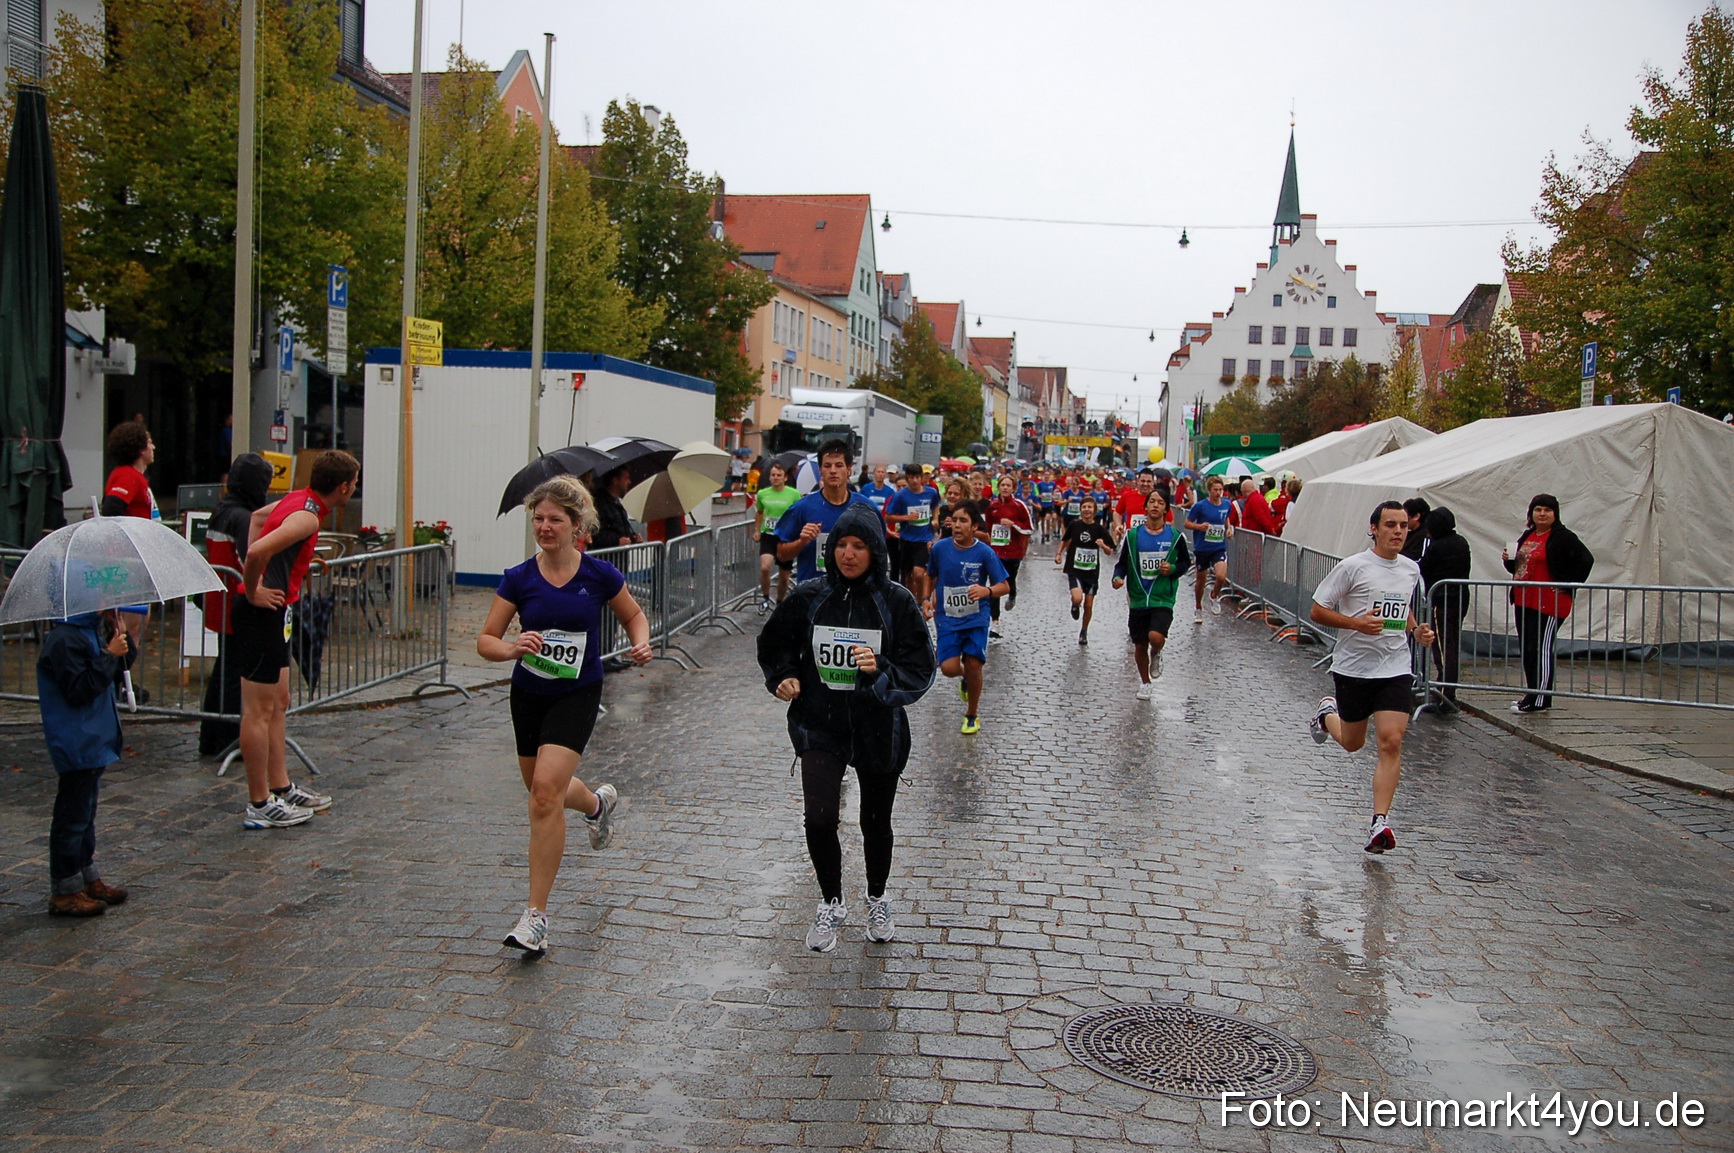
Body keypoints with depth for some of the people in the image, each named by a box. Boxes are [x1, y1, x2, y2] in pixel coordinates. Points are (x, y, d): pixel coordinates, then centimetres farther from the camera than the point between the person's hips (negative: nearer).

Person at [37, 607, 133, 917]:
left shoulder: (90, 631, 10)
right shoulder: (64, 639, -20)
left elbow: (112, 674, 18)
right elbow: (79, 691, -24)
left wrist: (121, 638, 4)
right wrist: (110, 656, -23)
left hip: (94, 740, 10)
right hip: (77, 746, -10)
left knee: (85, 813, 19)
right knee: (72, 815, -1)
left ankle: (88, 879, 30)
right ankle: (64, 892, 8)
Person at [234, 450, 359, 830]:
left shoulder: (298, 500, 10)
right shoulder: (307, 516, -20)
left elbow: (257, 517, 27)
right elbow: (257, 551, -33)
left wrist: (254, 578, 19)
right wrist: (253, 592, -16)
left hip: (273, 613, 10)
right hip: (263, 612, -10)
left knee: (278, 705, 16)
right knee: (259, 710, -2)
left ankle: (281, 788, 26)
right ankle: (259, 806, 5)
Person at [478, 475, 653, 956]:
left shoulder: (599, 575, -10)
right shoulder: (519, 578, -7)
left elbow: (633, 615, 8)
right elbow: (485, 641, -5)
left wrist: (641, 644, -12)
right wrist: (513, 647, -27)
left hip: (577, 695, -4)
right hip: (528, 695, 4)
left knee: (546, 793, -18)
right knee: (543, 792, 18)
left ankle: (536, 916, -11)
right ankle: (598, 802, 55)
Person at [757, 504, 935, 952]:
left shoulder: (897, 602, -8)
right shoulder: (809, 598, -3)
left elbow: (920, 671, -8)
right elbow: (773, 646, 13)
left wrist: (881, 671, -25)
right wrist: (785, 677, -5)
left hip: (879, 730, 0)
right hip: (819, 726, 1)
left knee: (876, 822, 14)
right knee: (819, 819, -12)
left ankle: (877, 901, 41)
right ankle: (831, 906, 15)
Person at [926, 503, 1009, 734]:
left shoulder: (984, 553, -10)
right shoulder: (940, 548, -4)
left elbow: (1004, 586, -6)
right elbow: (932, 577, 14)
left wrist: (987, 591, -25)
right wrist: (928, 599, 1)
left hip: (975, 619, -1)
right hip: (947, 618, 1)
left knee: (973, 665, -8)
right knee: (949, 667, -13)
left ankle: (972, 715, 18)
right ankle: (965, 677, 27)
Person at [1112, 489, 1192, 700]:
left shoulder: (1175, 536, -2)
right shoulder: (1133, 534, 0)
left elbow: (1186, 561, 10)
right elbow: (1122, 562, 5)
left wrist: (1173, 569, -11)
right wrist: (1118, 576, -15)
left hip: (1163, 599, -2)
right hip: (1138, 599, 2)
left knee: (1156, 637, -24)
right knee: (1140, 645, 9)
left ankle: (1156, 655, 13)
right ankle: (1144, 683, 34)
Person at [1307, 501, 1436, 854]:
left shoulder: (1411, 569, 7)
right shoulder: (1353, 567, -10)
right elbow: (1317, 611, -8)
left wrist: (1417, 630, 5)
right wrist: (1357, 622, -23)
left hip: (1395, 669, 3)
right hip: (1353, 667, -3)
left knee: (1391, 742, -12)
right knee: (1352, 743, 13)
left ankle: (1379, 821, -9)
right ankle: (1328, 713, 47)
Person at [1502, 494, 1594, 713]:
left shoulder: (1563, 537, -9)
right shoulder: (1527, 536, 15)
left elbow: (1586, 560, -14)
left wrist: (1567, 585, -14)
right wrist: (1509, 559, 3)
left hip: (1548, 604, -8)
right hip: (1524, 602, 8)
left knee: (1541, 649, -7)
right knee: (1526, 648, 11)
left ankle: (1540, 699, -2)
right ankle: (1532, 694, 20)